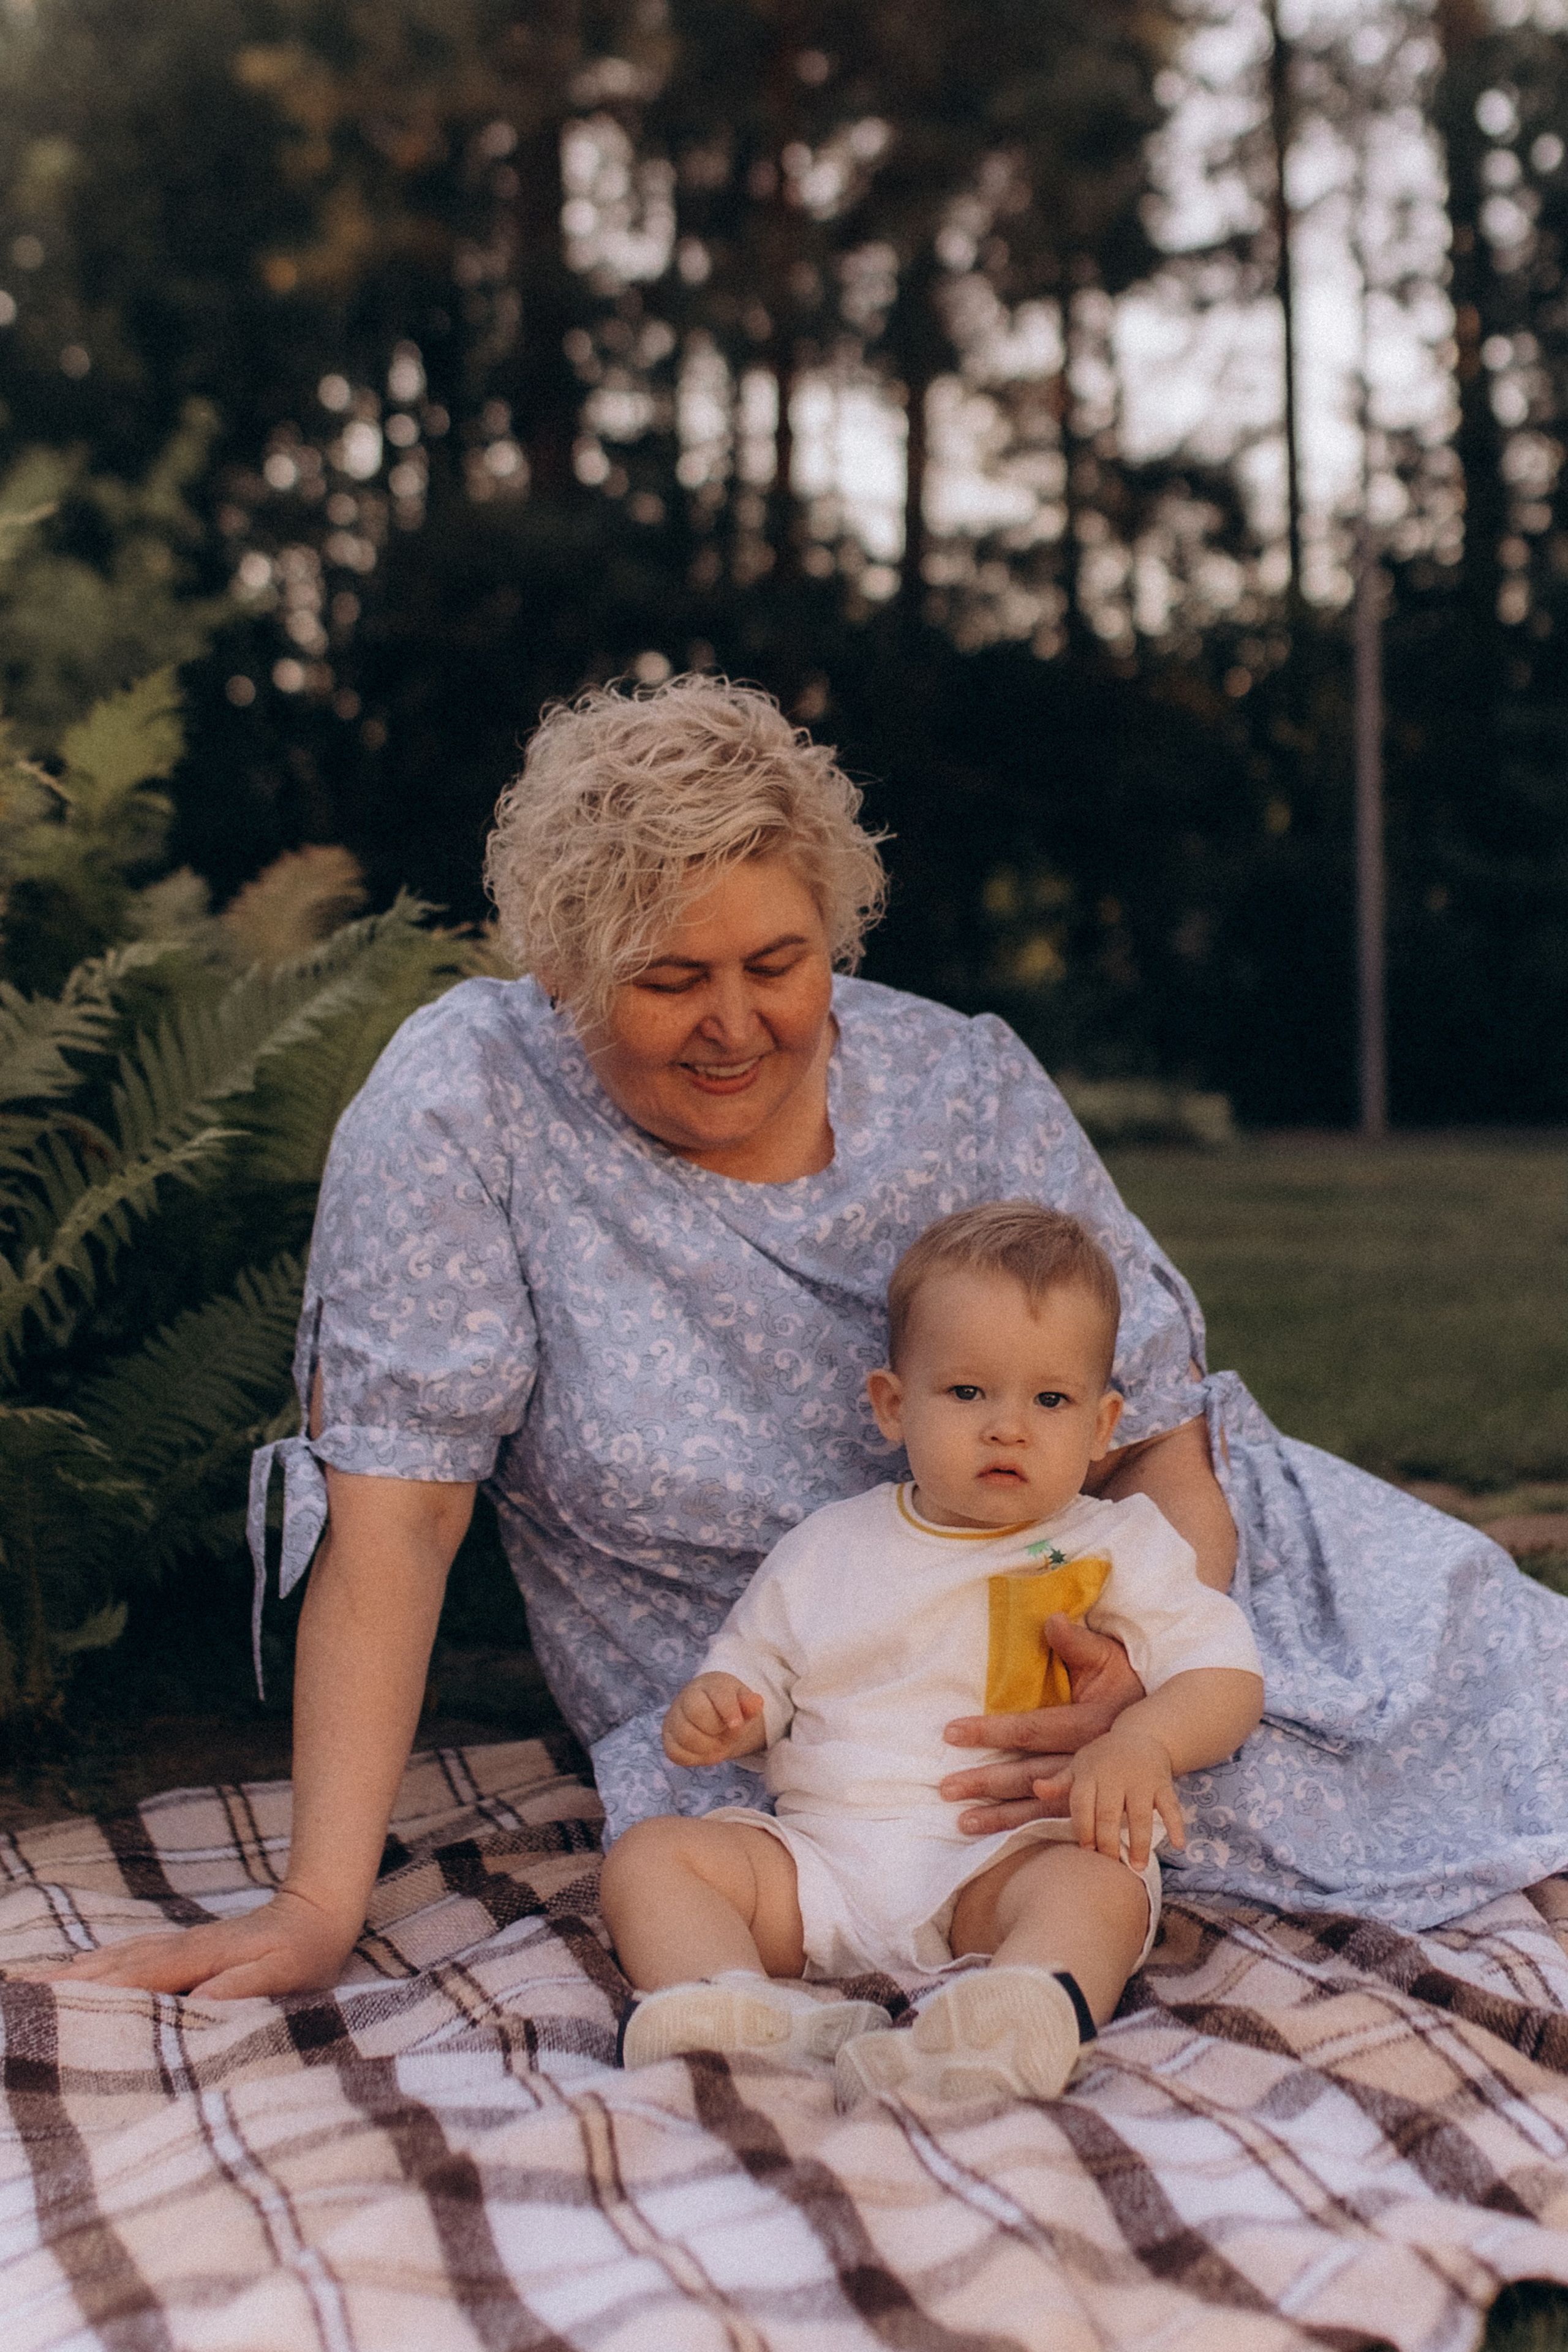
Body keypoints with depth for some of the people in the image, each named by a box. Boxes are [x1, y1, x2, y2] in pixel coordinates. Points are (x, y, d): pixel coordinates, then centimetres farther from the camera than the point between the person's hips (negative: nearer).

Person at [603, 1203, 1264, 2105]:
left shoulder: (1123, 1547, 10)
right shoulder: (829, 1547, 18)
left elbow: (1229, 1675, 2)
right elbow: (756, 1669, 23)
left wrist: (1145, 1742, -19)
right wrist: (713, 1710, -2)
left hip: (1006, 1862, -3)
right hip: (821, 1854, 3)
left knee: (1100, 1883, -34)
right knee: (650, 1852, -16)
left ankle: (1026, 2018, -62)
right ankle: (729, 2007, -42)